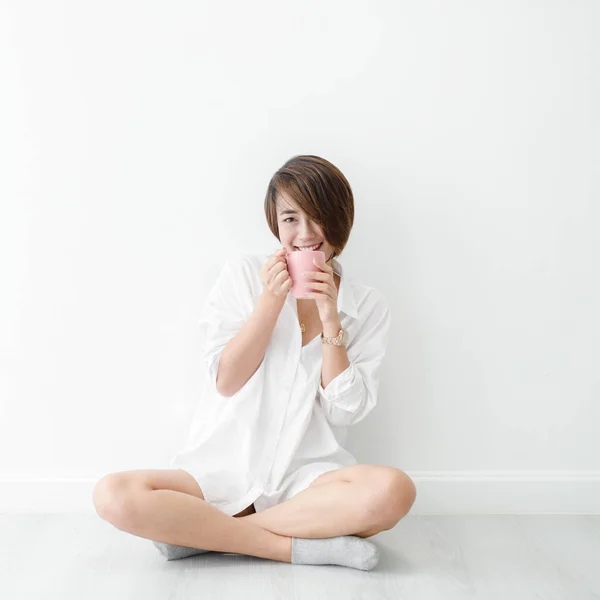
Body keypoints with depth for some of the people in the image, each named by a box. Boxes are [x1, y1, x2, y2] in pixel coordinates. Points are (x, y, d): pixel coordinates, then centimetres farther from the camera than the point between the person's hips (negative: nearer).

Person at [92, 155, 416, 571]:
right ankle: (305, 545, -20)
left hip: (307, 475, 1)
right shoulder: (241, 277, 5)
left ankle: (195, 530, -18)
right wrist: (272, 300, -12)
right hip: (223, 470, 0)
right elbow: (226, 382, -3)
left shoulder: (368, 307, 5)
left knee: (394, 491, -33)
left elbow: (345, 411, -2)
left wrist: (330, 320, -11)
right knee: (115, 495, -26)